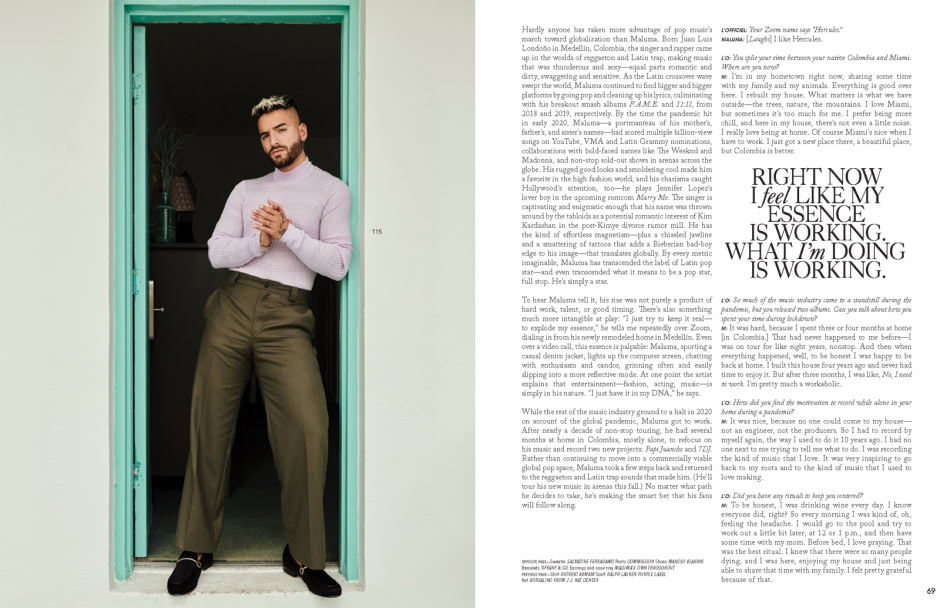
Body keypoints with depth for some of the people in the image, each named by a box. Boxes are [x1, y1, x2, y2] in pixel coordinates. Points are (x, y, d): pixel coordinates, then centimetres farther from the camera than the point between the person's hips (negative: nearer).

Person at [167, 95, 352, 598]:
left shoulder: (332, 189, 10)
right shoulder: (246, 190, 21)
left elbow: (338, 263, -1)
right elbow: (216, 252, 11)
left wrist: (287, 231, -11)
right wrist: (259, 241, -6)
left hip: (286, 315, -3)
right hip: (232, 304, 4)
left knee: (307, 428, -18)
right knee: (210, 424, 2)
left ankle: (304, 555, -4)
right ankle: (197, 547, 15)